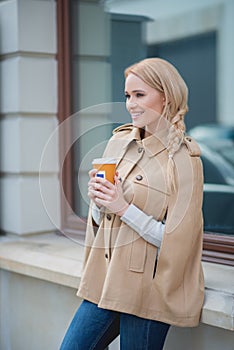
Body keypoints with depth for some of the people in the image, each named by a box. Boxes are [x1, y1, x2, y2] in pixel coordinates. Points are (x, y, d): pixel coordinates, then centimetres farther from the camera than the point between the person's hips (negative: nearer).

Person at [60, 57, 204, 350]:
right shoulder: (118, 141, 8)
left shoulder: (183, 158, -11)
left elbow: (177, 240, -13)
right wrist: (98, 200, -7)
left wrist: (124, 207, -18)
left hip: (146, 291, -6)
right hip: (104, 282, 6)